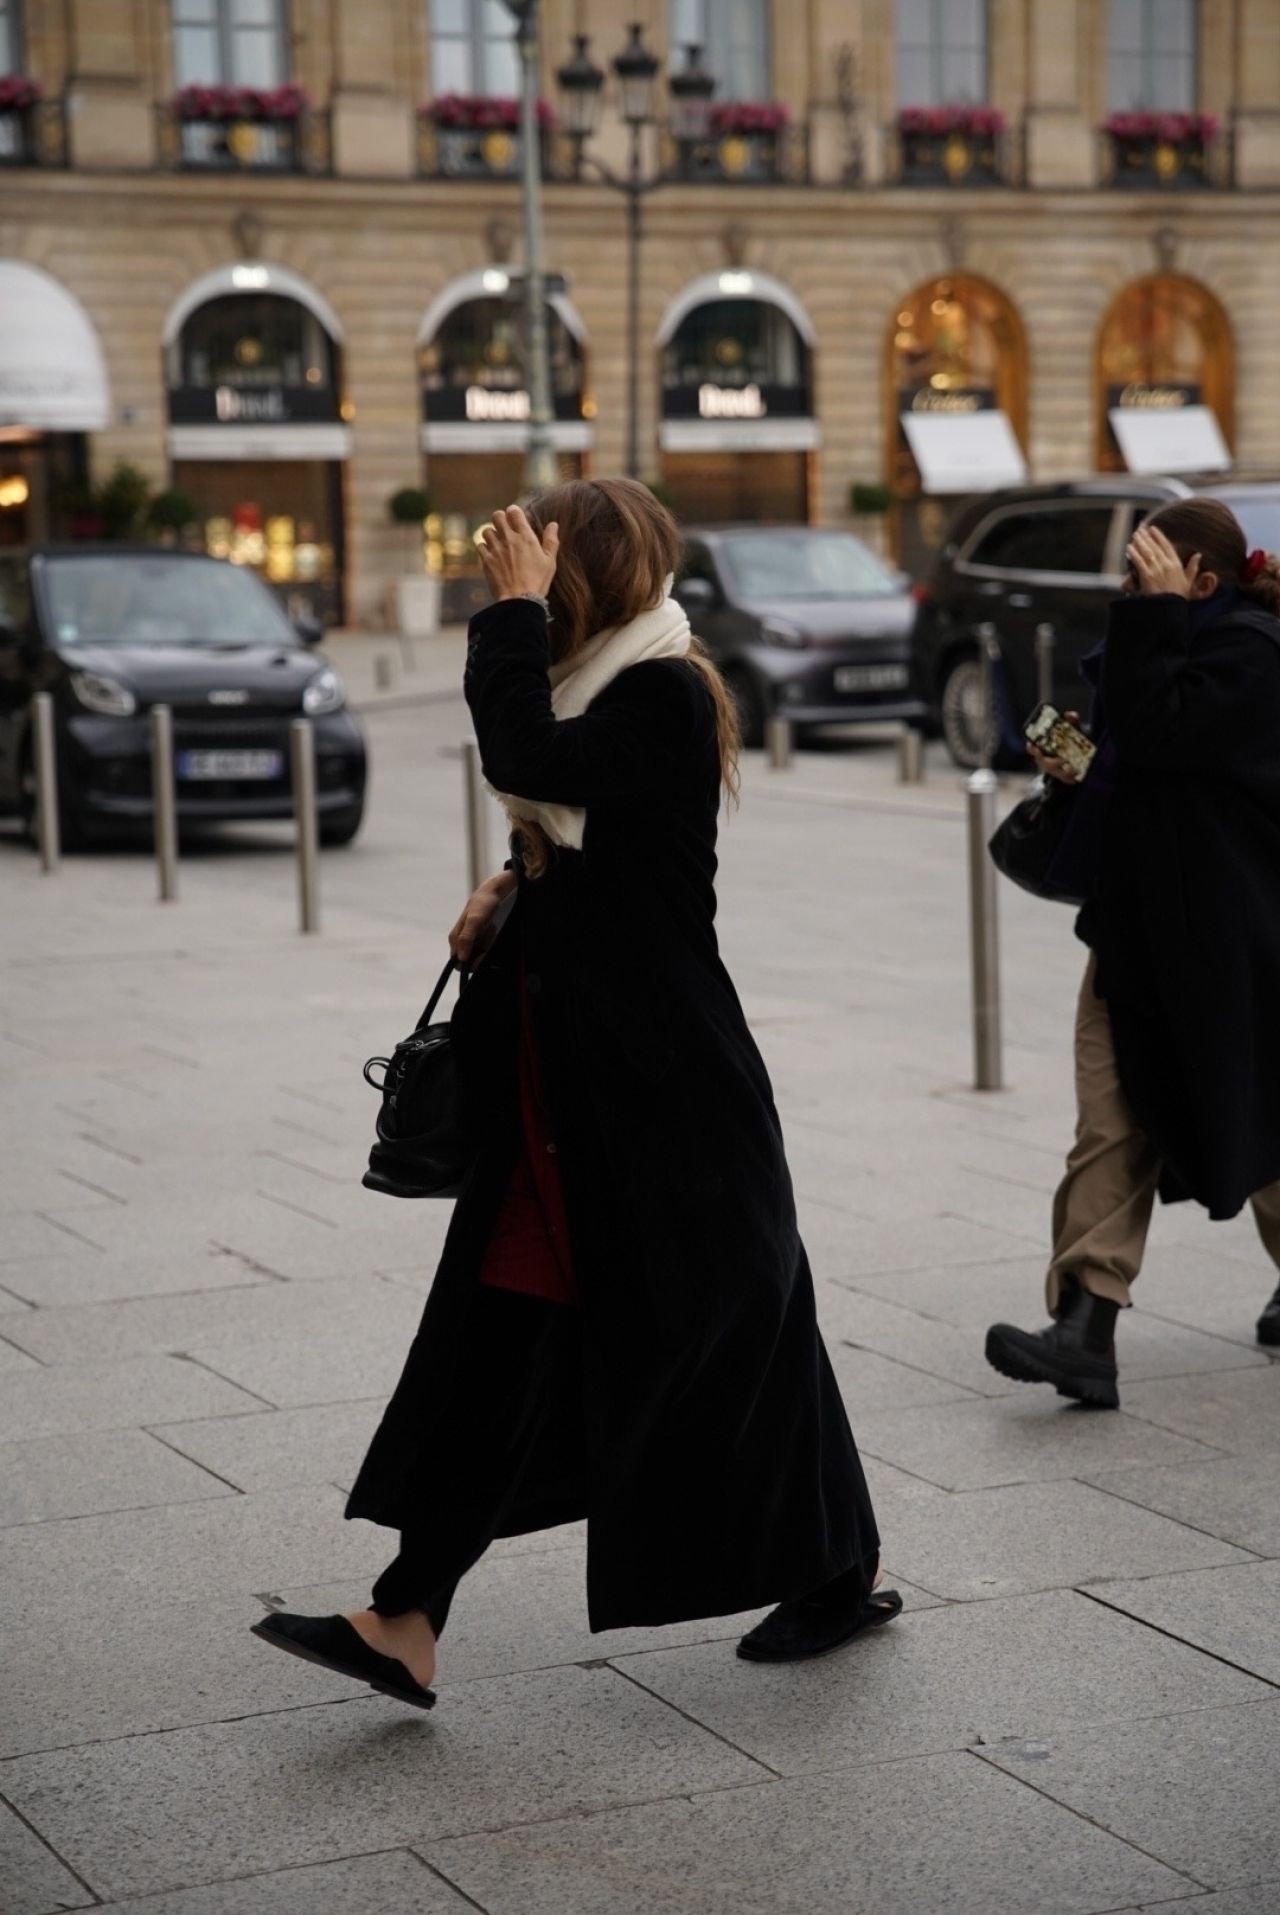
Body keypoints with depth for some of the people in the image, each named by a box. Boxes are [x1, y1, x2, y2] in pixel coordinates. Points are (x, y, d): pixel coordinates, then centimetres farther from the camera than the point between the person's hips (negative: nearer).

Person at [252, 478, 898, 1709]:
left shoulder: (665, 695, -15)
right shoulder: (595, 685, 12)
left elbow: (529, 764, -29)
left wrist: (514, 612, -20)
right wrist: (511, 891, 6)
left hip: (662, 1086, -9)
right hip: (564, 1070, 9)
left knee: (722, 1328, 4)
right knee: (495, 1329, 4)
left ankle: (844, 1571, 24)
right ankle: (408, 1621, 3)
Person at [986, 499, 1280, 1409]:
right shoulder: (1179, 640, 15)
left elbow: (1158, 730, -28)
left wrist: (1155, 612, -22)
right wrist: (1083, 770, 9)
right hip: (1137, 924, 9)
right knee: (1112, 1128, -5)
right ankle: (1085, 1332, -13)